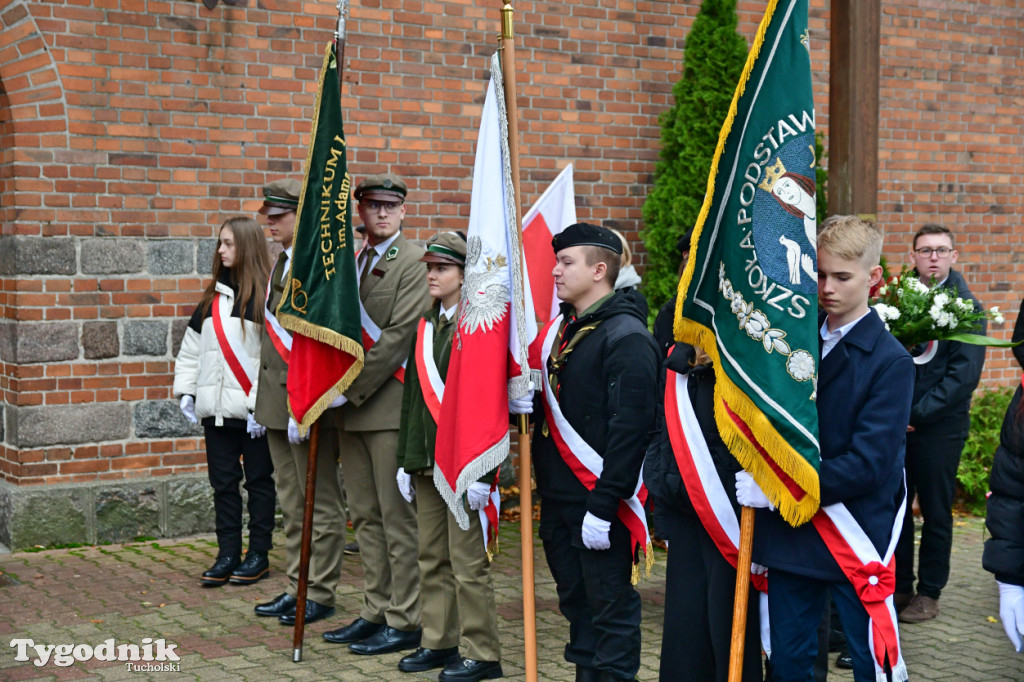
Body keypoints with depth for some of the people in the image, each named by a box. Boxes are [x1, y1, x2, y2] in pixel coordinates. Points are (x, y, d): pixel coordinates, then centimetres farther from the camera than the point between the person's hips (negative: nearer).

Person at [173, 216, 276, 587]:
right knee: (223, 482, 9)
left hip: (253, 409, -6)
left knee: (258, 480, 5)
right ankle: (228, 553, 17)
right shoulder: (212, 296, 13)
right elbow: (191, 347, 19)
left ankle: (258, 555, 14)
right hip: (216, 408, 6)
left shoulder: (265, 294, -8)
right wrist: (186, 391, 10)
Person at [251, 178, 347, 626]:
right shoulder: (280, 264, 14)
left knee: (320, 505, 2)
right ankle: (296, 588, 25)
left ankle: (320, 595, 11)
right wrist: (261, 400, 17)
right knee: (291, 505, 16)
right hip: (277, 402, 9)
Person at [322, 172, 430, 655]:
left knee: (398, 518, -2)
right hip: (352, 408, 8)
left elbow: (399, 336, -16)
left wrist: (352, 390, -16)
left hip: (390, 404, -8)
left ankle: (405, 621, 6)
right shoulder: (351, 261, 16)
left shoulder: (414, 262, -8)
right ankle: (375, 611, 23)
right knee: (365, 516, 13)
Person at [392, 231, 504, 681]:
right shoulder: (427, 325, 12)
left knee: (468, 562, -1)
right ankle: (439, 642, 26)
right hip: (427, 460, 8)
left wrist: (481, 472, -18)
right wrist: (406, 459, 14)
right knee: (432, 558, 14)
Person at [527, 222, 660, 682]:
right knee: (575, 602, 16)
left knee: (610, 606, 1)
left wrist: (603, 505, -22)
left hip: (599, 502, -8)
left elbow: (630, 427, -19)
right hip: (558, 498, 8)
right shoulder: (560, 329, 14)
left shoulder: (626, 336, -13)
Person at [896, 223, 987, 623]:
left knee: (936, 512, 6)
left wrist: (917, 414, -15)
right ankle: (899, 586, 22)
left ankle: (929, 594, 17)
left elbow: (964, 376, -11)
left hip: (939, 426, -3)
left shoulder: (967, 308, -4)